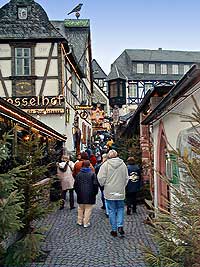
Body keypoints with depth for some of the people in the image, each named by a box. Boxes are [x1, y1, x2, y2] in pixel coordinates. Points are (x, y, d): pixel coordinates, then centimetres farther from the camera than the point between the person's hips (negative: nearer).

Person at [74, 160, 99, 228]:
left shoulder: (79, 174, 3)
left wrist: (77, 192, 18)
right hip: (89, 195, -3)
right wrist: (95, 193, 4)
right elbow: (95, 184, -8)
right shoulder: (92, 174, -7)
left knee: (80, 208, 17)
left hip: (80, 195, 3)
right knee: (88, 209, 2)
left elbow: (75, 184, 6)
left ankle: (80, 221, 24)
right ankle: (86, 223, 4)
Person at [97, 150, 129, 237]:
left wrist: (103, 184, 11)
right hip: (120, 191, 2)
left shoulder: (106, 164, -8)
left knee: (111, 210, 7)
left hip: (109, 191, -2)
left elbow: (101, 178, -8)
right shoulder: (122, 164, 1)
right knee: (120, 208, 16)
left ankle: (114, 230, 12)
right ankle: (120, 226, 1)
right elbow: (126, 178, 8)